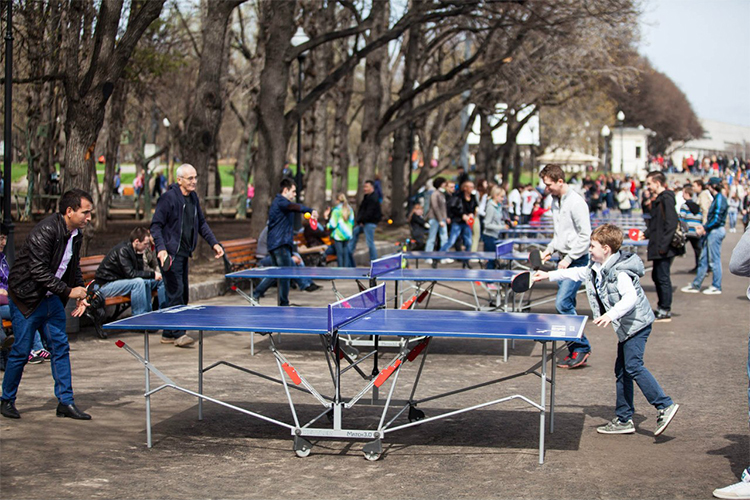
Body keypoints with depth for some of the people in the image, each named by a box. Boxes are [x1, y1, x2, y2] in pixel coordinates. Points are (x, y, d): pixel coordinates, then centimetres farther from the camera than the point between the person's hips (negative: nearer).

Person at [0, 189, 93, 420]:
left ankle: (65, 402, 9)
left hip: (51, 298, 8)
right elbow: (39, 272, -27)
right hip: (26, 297, -8)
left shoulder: (76, 234, 2)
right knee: (21, 351, 0)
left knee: (60, 347, 3)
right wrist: (68, 291, -25)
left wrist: (80, 295, 2)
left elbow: (74, 268, 15)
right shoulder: (44, 232, -24)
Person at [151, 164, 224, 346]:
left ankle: (168, 334, 17)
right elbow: (156, 225, -13)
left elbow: (201, 223, 22)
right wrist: (161, 248, -24)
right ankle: (178, 334, -5)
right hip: (169, 255, -9)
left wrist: (214, 243, 13)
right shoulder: (168, 198, -12)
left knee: (183, 294, 10)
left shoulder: (193, 198, 11)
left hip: (183, 254, 9)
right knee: (176, 293, -10)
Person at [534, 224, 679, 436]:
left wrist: (611, 315, -42)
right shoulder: (597, 268, 9)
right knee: (622, 370, 10)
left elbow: (631, 296, -32)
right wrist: (549, 275, 24)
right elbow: (578, 273, 24)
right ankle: (624, 419, 15)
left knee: (633, 366, -18)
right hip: (626, 327, 10)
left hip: (636, 323, -10)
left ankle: (665, 406, -16)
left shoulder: (619, 271, -21)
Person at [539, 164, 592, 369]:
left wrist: (569, 258, -17)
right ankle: (575, 351, 14)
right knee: (566, 305, 8)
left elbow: (585, 236, -16)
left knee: (563, 303, -16)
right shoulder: (555, 201, 13)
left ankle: (582, 347, -6)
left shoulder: (576, 202, -15)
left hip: (577, 260, -9)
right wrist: (550, 250, 9)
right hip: (564, 260, 9)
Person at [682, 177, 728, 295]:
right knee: (703, 259, 11)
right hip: (711, 231, 10)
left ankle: (716, 287, 6)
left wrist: (705, 227, -14)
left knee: (715, 259, -2)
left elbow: (717, 219, -19)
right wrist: (704, 226, 11)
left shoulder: (720, 198, -14)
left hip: (716, 231, -10)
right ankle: (696, 285, 16)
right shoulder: (716, 198, 15)